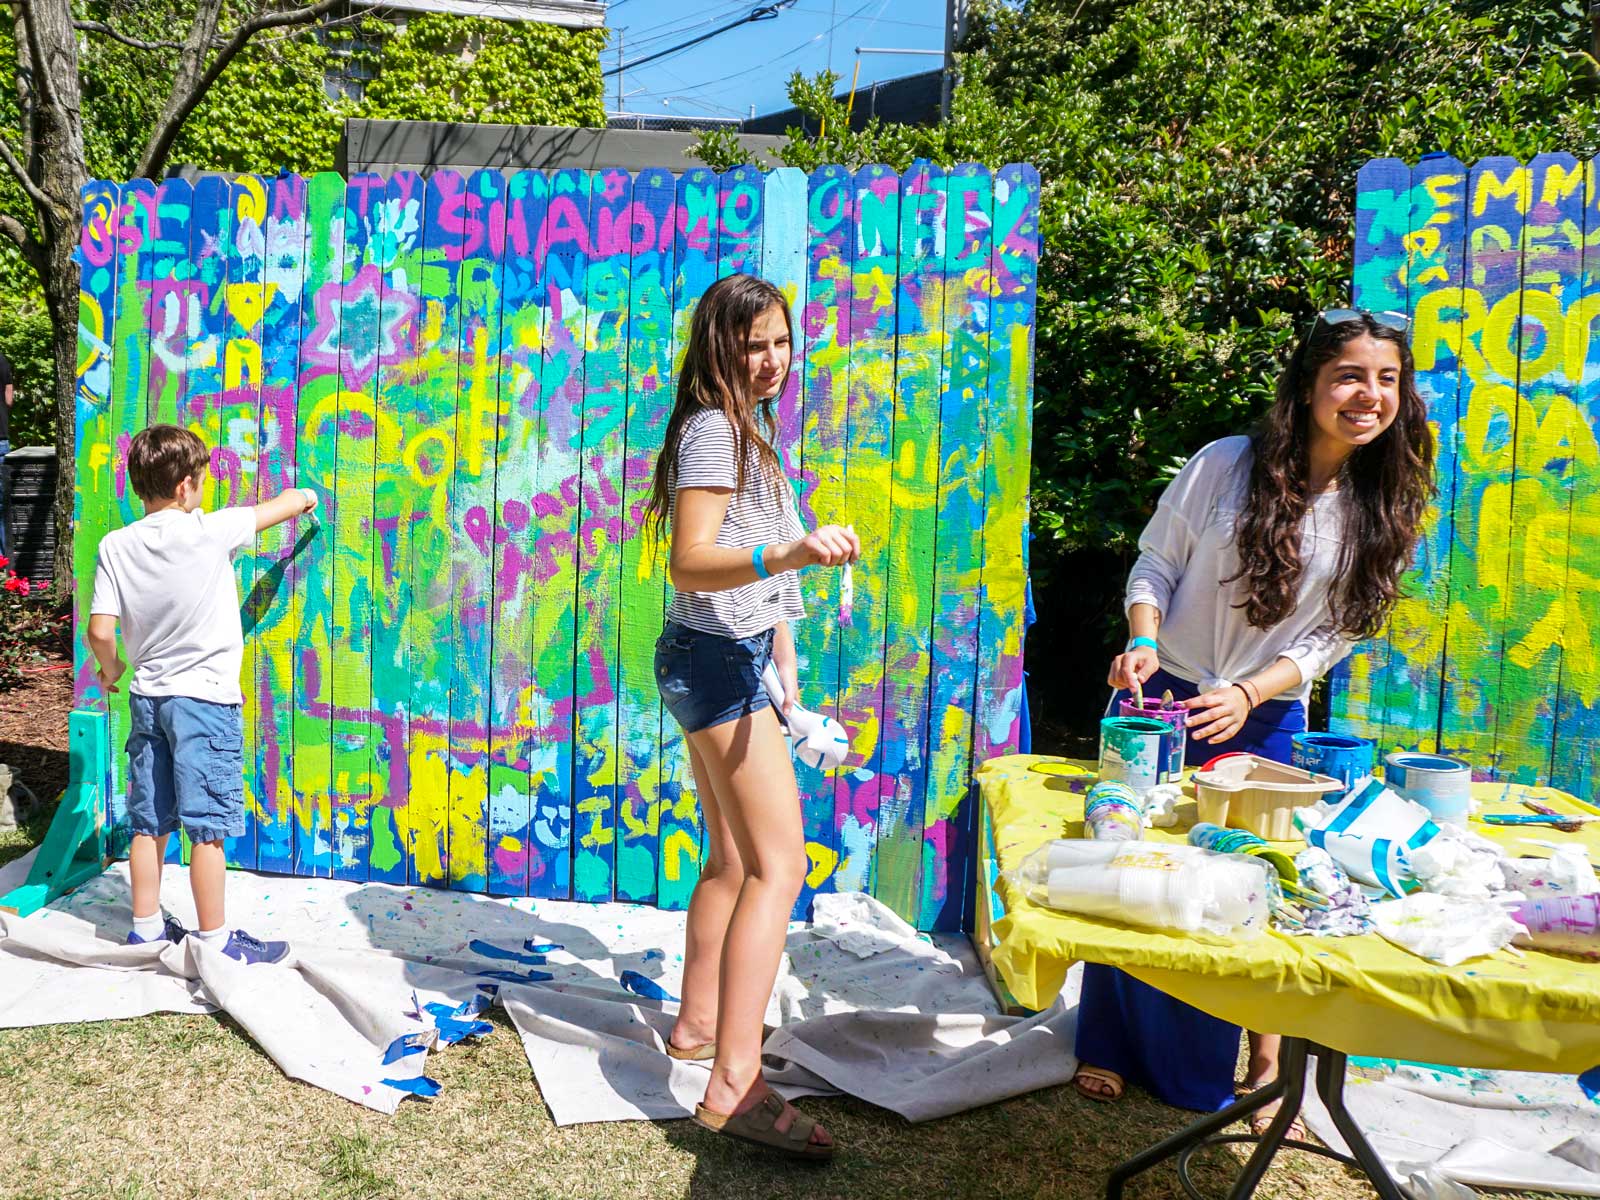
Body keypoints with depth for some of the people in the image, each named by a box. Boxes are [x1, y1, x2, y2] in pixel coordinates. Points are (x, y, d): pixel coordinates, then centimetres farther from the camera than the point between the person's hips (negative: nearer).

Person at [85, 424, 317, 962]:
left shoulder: (116, 546, -2)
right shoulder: (210, 531, -13)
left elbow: (99, 632, -4)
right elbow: (287, 503, 2)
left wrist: (110, 671, 16)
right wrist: (306, 496, 24)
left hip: (147, 696, 6)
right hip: (205, 697, -5)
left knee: (149, 821, 14)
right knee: (208, 826, 0)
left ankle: (146, 927, 26)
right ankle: (215, 939, 7)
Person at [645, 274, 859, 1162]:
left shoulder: (742, 430, 17)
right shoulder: (713, 430, -14)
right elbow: (690, 561, -25)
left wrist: (783, 666, 24)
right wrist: (791, 553, -40)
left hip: (733, 660, 10)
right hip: (717, 660, -10)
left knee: (734, 858, 16)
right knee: (780, 864, -14)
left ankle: (698, 1025, 29)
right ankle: (734, 1084, -16)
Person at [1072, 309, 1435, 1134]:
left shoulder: (1383, 513, -2)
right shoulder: (1227, 465, -9)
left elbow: (1333, 633, -4)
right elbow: (1156, 561, -2)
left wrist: (1250, 693, -17)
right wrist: (1143, 642, -19)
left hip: (1268, 718, 1)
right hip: (1165, 695, -1)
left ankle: (1269, 1060, 25)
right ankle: (1111, 1044, 24)